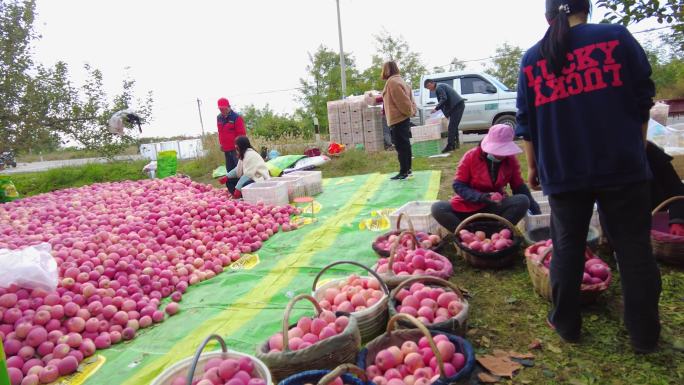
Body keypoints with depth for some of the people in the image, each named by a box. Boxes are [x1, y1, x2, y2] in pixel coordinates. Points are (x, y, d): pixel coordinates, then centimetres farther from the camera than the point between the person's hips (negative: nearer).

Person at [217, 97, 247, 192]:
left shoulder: (236, 117, -10)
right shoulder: (219, 118, 12)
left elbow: (241, 134, -12)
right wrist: (221, 144, 15)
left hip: (236, 149, -7)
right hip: (226, 149, 7)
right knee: (230, 170, 13)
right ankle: (232, 190, 21)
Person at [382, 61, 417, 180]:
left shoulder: (392, 82, -15)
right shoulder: (399, 80, 17)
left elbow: (402, 100, -20)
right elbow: (405, 99, 17)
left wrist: (409, 112, -10)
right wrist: (411, 111, 13)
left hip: (398, 119, -10)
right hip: (403, 118, 10)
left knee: (400, 145, -7)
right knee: (404, 144, 14)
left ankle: (403, 172, -5)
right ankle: (407, 169, 21)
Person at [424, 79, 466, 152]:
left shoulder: (438, 88, -8)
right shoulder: (442, 85, 23)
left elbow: (443, 99, -20)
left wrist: (436, 108, -17)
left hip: (457, 105, -11)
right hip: (459, 104, 11)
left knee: (452, 127, -13)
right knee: (454, 126, 16)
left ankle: (450, 146, -17)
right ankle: (455, 144, 21)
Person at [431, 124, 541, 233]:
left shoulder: (510, 159, -5)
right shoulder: (471, 156, -13)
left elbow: (520, 187, 4)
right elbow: (458, 186, -12)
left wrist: (537, 212, -5)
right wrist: (484, 197, -26)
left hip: (495, 207, 2)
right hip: (469, 206, -2)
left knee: (523, 201, -26)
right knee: (437, 208, -28)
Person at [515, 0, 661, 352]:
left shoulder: (531, 59, 5)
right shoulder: (616, 36, 0)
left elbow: (526, 124, 7)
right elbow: (643, 99, 4)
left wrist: (533, 166, 17)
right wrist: (636, 149, 16)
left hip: (563, 171, 1)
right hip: (621, 165, -1)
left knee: (567, 248, 13)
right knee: (634, 248, 9)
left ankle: (565, 324, 23)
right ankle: (644, 334, 20)